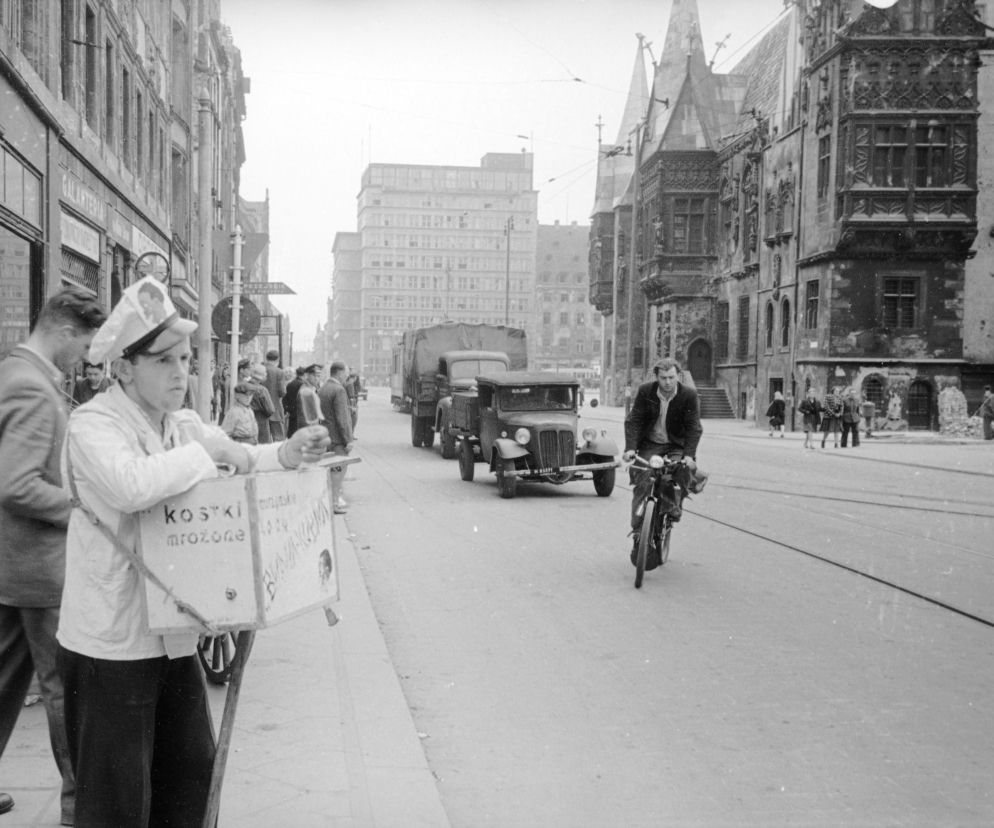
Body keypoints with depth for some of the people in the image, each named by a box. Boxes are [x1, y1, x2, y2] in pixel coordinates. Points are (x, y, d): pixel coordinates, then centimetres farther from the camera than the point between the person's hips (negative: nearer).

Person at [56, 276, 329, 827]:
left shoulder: (182, 424, 9)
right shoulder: (92, 424, -16)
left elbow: (240, 463, 18)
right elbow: (130, 485, -35)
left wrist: (288, 453, -3)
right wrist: (206, 452, -24)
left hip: (172, 634, 8)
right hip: (111, 643, -8)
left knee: (190, 770, 19)